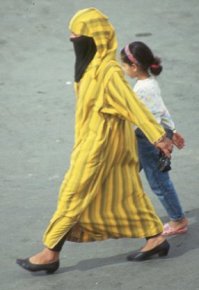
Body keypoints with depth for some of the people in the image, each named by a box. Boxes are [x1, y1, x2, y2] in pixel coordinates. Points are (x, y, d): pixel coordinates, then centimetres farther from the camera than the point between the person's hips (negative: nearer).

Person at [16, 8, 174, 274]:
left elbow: (134, 105, -24)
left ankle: (50, 254, 6)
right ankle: (156, 239, 23)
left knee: (73, 195, -2)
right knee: (124, 192, 15)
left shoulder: (108, 71, -23)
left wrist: (158, 136, -24)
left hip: (100, 143, -9)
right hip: (94, 139, 9)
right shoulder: (93, 66, 6)